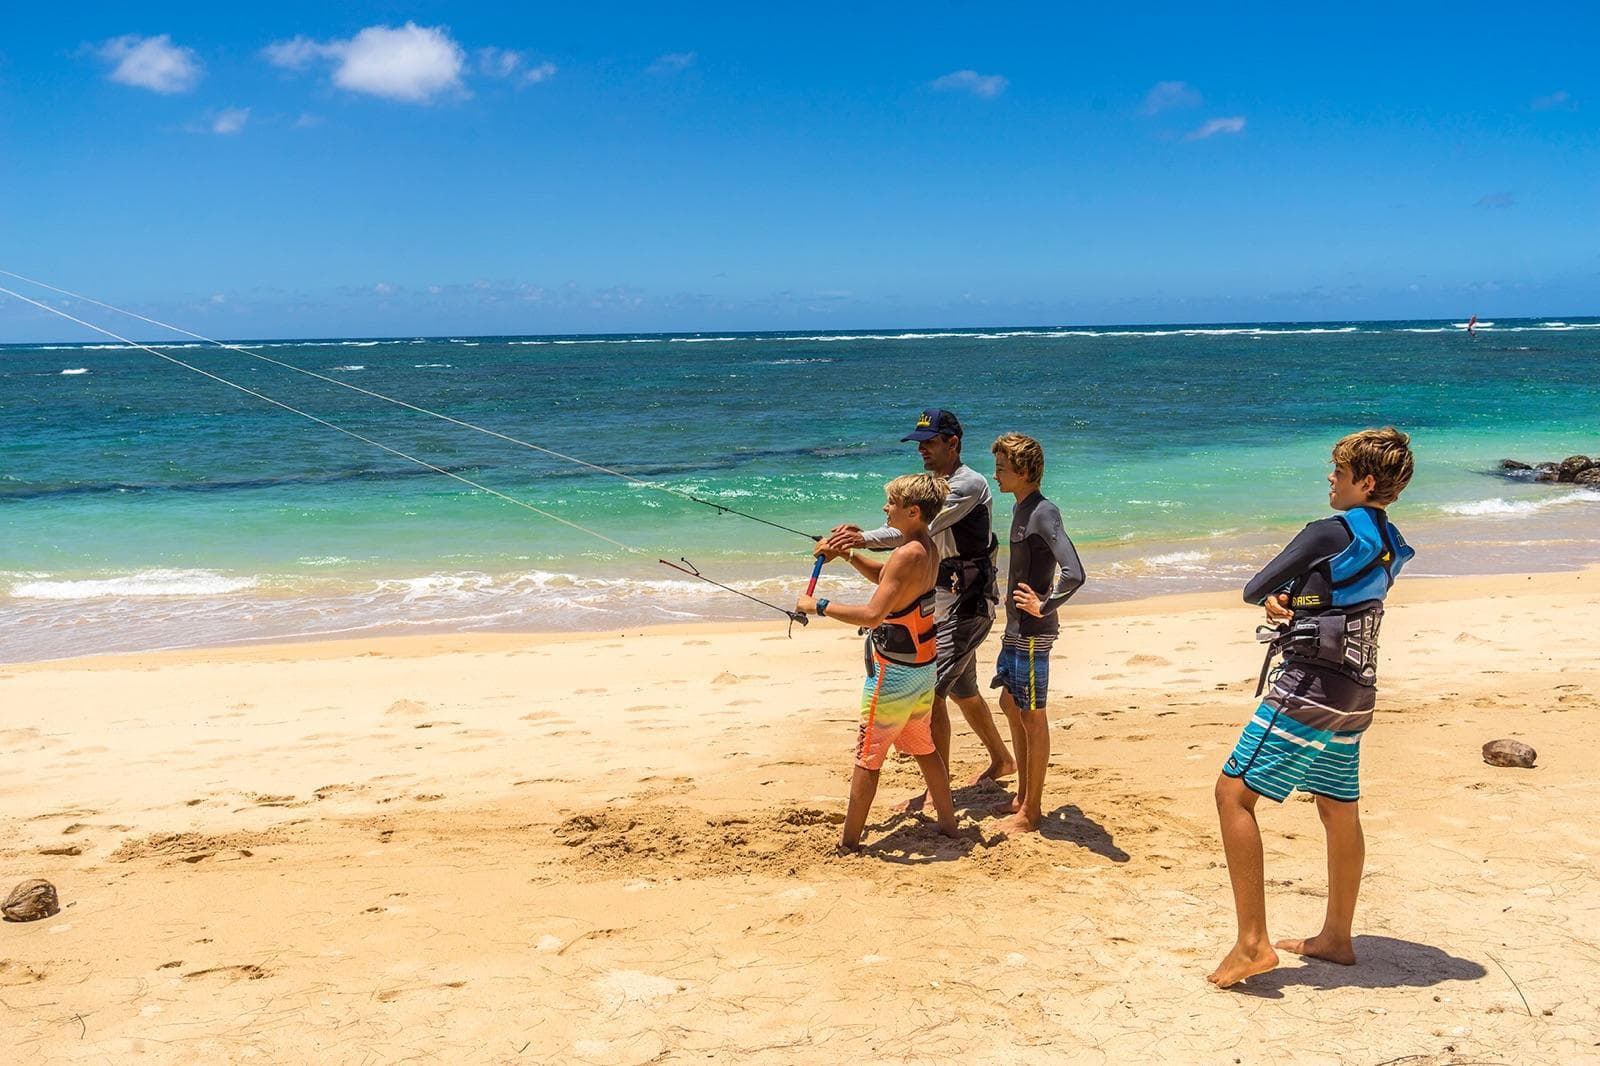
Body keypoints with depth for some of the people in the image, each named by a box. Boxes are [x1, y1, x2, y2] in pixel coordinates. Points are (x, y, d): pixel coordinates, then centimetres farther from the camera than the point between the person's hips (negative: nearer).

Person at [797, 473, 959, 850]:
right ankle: (948, 823, 30)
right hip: (922, 666, 9)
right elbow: (885, 576, 22)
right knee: (923, 748, 21)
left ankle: (848, 844, 9)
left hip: (894, 673, -9)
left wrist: (819, 606, -22)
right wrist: (847, 553, 9)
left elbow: (872, 614, -31)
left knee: (868, 757, 1)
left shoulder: (907, 555, -24)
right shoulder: (928, 548, 5)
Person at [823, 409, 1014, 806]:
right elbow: (913, 534, 7)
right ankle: (1001, 759, 40)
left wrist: (865, 538, -37)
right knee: (962, 691, 21)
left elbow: (923, 528, -29)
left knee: (931, 691, -13)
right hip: (941, 599, 10)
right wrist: (859, 540, -10)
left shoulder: (969, 485, -16)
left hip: (967, 602, -10)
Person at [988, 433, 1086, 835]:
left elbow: (1073, 574, -31)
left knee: (1032, 716, 0)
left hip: (1033, 633, -10)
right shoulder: (1021, 508, 9)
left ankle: (1031, 811, 12)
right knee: (1010, 704, 19)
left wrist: (1044, 606, -20)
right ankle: (1023, 797, 31)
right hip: (1016, 628, 10)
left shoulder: (1043, 513, -20)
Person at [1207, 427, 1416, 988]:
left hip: (1310, 689, -9)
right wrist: (1289, 600, 0)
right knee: (1340, 811, 18)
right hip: (1353, 694, 9)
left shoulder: (1331, 532, -15)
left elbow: (1253, 590, -12)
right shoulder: (1388, 547, 11)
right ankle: (1336, 938, 31)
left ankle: (1253, 943, -9)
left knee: (1233, 791, -7)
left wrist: (1272, 595, 9)